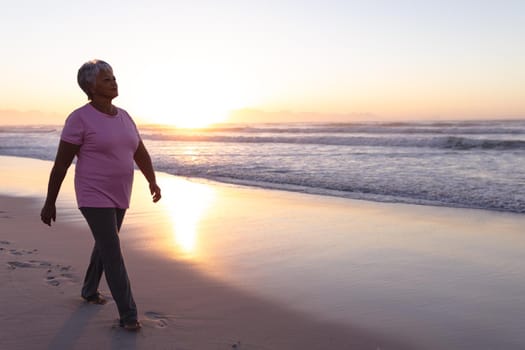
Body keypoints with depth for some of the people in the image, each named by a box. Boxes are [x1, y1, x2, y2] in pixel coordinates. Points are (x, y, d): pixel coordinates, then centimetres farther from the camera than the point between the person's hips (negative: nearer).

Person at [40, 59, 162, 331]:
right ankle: (128, 315, 2)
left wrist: (153, 183, -5)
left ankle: (89, 290, 47)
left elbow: (141, 154, 9)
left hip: (118, 196, 8)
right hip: (94, 197, -8)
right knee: (113, 255, -8)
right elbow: (60, 164, -13)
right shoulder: (79, 119, -17)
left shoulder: (123, 117, 5)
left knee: (104, 245, 23)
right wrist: (49, 204, -8)